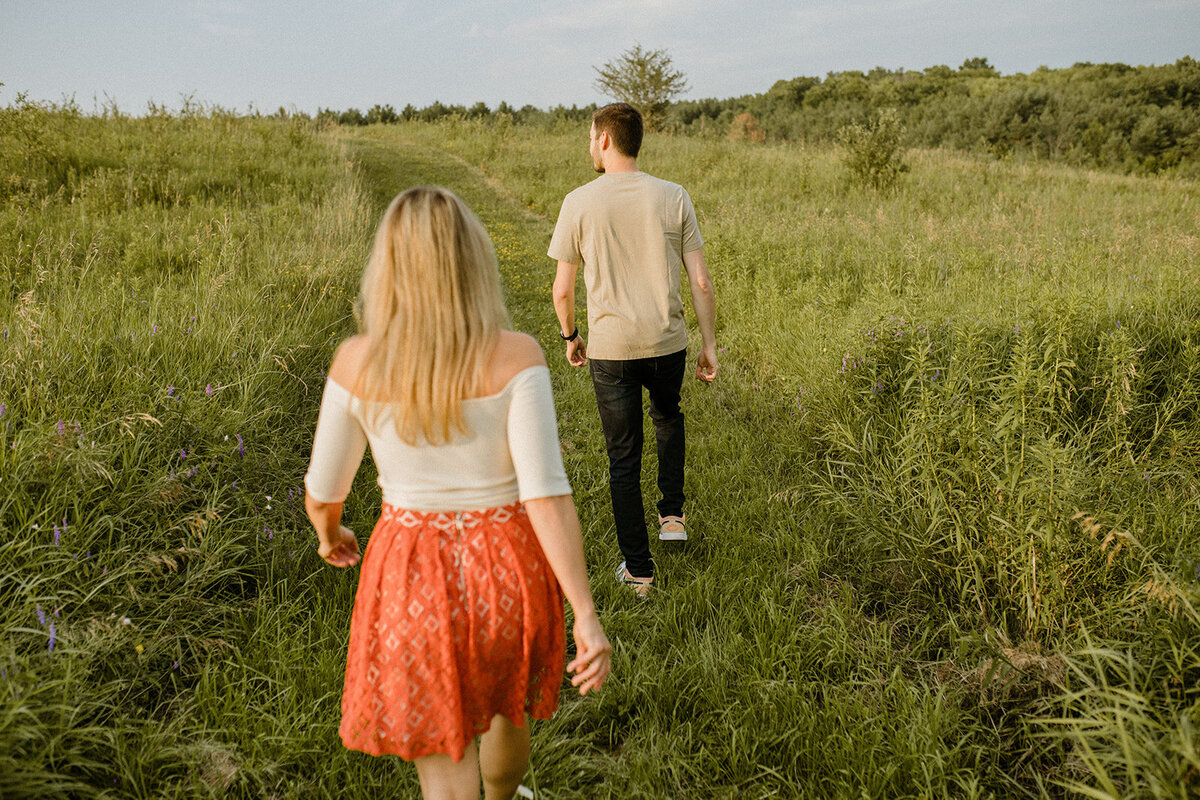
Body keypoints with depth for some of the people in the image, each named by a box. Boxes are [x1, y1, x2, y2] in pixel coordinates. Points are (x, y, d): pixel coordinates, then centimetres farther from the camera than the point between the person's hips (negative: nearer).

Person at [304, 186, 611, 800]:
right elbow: (546, 494, -22)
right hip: (507, 571, 1)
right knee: (505, 703, 32)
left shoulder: (357, 362, -12)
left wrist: (329, 535, 21)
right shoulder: (514, 357, -17)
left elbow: (322, 491, -1)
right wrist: (586, 615, -17)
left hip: (415, 579, -1)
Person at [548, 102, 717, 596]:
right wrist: (709, 346, 6)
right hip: (668, 342, 2)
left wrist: (570, 337, 15)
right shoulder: (673, 198, -2)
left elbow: (563, 289, -3)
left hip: (610, 349, -2)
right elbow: (700, 282, -3)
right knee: (668, 418, 33)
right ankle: (672, 514, 32)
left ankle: (638, 570, 17)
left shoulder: (579, 203, -6)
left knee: (623, 457, 10)